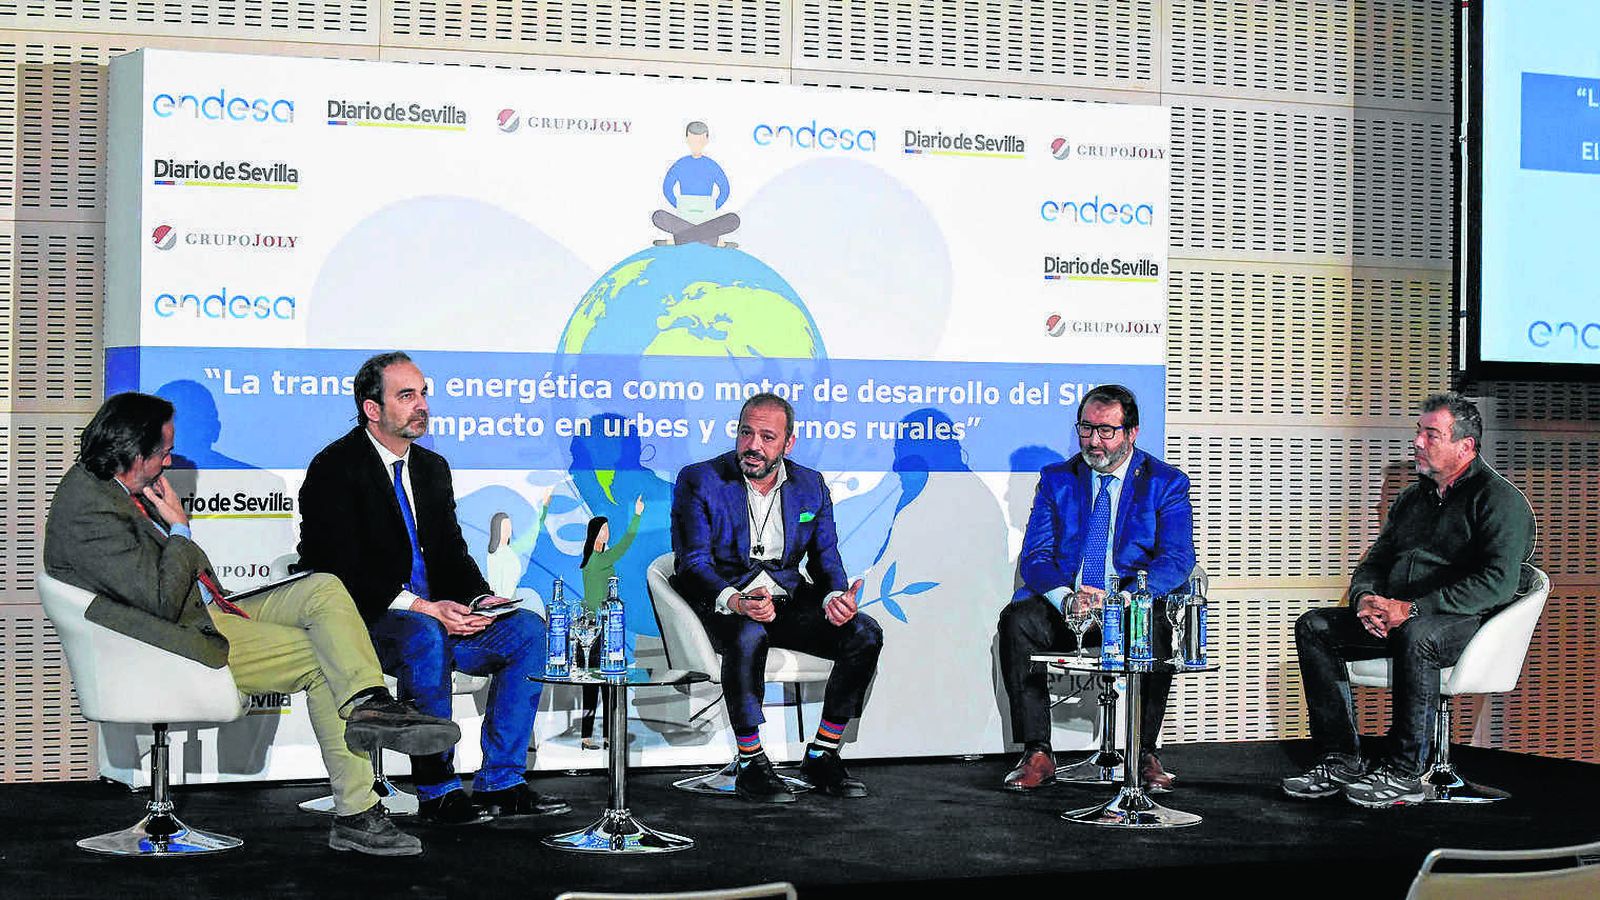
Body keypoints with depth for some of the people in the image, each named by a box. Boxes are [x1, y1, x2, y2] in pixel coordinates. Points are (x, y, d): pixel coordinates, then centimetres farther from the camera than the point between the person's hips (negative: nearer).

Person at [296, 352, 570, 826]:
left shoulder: (433, 468, 16)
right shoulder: (335, 467, -7)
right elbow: (341, 569, -16)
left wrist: (480, 598, -7)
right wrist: (420, 606, -25)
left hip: (436, 614, 7)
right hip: (366, 621, -7)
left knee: (526, 629, -13)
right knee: (425, 636, -38)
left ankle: (500, 784, -12)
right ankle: (437, 792, -27)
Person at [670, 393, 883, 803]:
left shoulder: (811, 487, 8)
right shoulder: (699, 481, -5)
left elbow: (825, 558, 7)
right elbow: (693, 563, -12)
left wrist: (834, 597, -17)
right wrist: (735, 601, -31)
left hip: (788, 601, 5)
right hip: (721, 604, -4)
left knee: (866, 634, -18)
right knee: (749, 636, -39)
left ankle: (821, 757, -7)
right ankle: (751, 766, -25)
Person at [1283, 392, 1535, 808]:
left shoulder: (1499, 499, -6)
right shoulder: (1412, 498, 19)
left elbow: (1499, 582, -20)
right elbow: (1374, 563, 20)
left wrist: (1411, 609, -25)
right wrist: (1365, 598, -7)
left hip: (1470, 621, -8)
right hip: (1395, 619, 8)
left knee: (1415, 636, -39)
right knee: (1314, 625, -7)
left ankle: (1403, 773, -29)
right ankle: (1341, 761, -10)